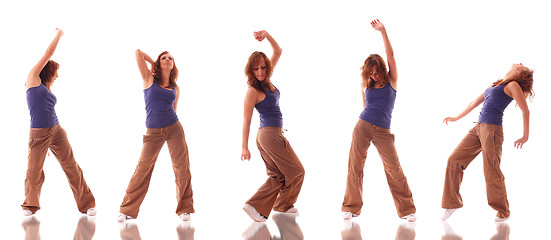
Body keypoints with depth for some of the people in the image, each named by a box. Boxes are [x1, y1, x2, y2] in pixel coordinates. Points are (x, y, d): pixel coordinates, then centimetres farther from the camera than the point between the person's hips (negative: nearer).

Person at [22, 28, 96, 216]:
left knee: (71, 167, 2)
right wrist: (58, 35, 15)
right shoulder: (33, 78, 4)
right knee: (34, 172, -1)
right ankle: (30, 205, 20)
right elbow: (48, 54, 4)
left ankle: (87, 204, 6)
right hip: (38, 133, -6)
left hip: (56, 131, 6)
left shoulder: (47, 90, 21)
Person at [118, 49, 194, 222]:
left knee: (182, 167, -2)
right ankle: (128, 210, 6)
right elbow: (138, 53, -2)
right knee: (142, 169, -4)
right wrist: (154, 64, 11)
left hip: (174, 129, 3)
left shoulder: (175, 89, 12)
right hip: (153, 132, -3)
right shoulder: (150, 79, 3)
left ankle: (184, 209, 11)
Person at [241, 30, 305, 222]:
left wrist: (267, 35, -2)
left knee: (277, 177, 7)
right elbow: (246, 120, -14)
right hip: (270, 134, -8)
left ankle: (256, 206, 0)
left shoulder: (266, 80, 8)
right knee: (296, 172, 5)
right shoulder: (253, 91, -14)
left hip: (266, 135, 8)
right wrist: (244, 147, -15)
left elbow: (278, 52, 13)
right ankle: (283, 205, 20)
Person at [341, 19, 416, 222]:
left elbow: (390, 56, -7)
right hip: (363, 126, 2)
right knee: (355, 165, -1)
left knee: (394, 169, -7)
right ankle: (351, 208, 9)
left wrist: (383, 32, -10)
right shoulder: (365, 85, 8)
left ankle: (407, 210, 1)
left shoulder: (391, 81, 1)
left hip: (382, 131, -2)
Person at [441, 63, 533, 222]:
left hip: (492, 129, -8)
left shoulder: (513, 85, -2)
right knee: (454, 160, 1)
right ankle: (452, 202, 10)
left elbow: (525, 111, -5)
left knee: (491, 171, -5)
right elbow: (475, 102, 30)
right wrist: (457, 118, 37)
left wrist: (525, 136, -6)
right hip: (478, 128, 8)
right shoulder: (496, 85, 21)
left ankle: (503, 212, 10)